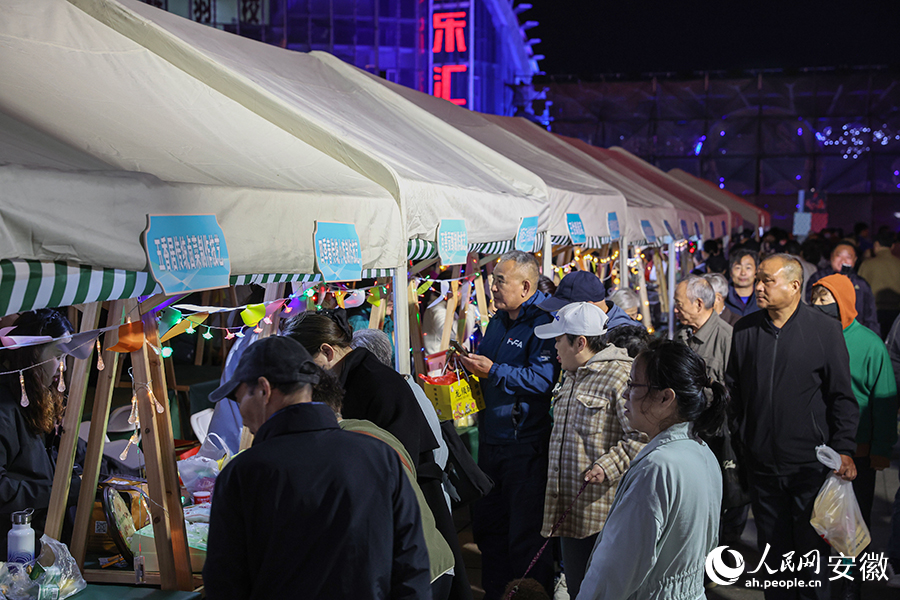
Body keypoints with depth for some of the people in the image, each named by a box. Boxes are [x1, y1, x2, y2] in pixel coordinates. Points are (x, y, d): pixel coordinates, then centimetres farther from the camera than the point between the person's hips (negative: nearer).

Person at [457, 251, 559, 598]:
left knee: (526, 533, 1)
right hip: (491, 437, 9)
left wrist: (494, 371, -24)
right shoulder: (499, 321, 13)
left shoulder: (544, 322, -15)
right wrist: (472, 363, 4)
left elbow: (543, 378, -26)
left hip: (526, 446, -9)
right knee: (487, 524, 18)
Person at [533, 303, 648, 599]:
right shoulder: (571, 376, 16)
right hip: (571, 509, 9)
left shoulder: (621, 376, -15)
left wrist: (609, 466, -25)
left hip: (604, 514, -9)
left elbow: (642, 437, -21)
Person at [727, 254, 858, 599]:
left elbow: (842, 395, -3)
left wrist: (844, 449, -9)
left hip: (811, 463, -3)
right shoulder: (744, 330, 3)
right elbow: (733, 389, 11)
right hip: (761, 463, 3)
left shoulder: (824, 329, -5)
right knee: (773, 547, 13)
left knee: (811, 548, 6)